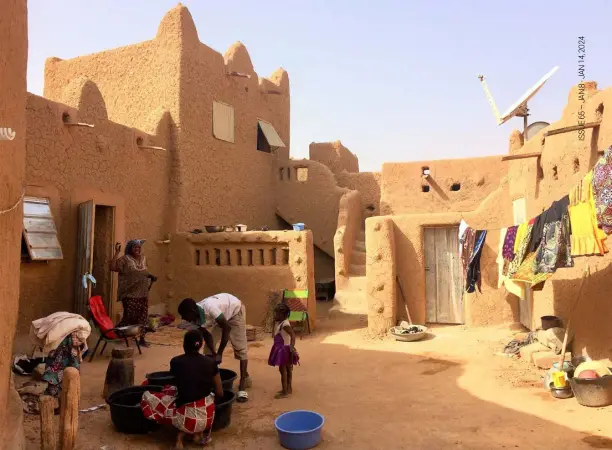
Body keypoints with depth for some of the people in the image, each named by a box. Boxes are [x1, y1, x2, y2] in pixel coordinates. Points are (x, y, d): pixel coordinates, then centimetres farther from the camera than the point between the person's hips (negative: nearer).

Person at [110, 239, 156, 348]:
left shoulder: (143, 259, 12)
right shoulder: (125, 259, -7)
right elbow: (113, 267, -19)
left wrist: (151, 276, 9)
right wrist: (117, 253, -21)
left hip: (143, 294, 6)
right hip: (130, 294, -6)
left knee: (143, 317, 8)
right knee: (129, 317, -5)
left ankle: (141, 338, 18)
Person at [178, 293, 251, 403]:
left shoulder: (209, 307, -40)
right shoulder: (195, 318, -19)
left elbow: (226, 328, -35)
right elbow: (207, 336, -10)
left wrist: (219, 354, -32)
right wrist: (213, 354, -22)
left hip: (234, 309, -7)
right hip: (220, 316, 7)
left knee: (240, 348, -10)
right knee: (208, 348, 2)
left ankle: (242, 387, -7)